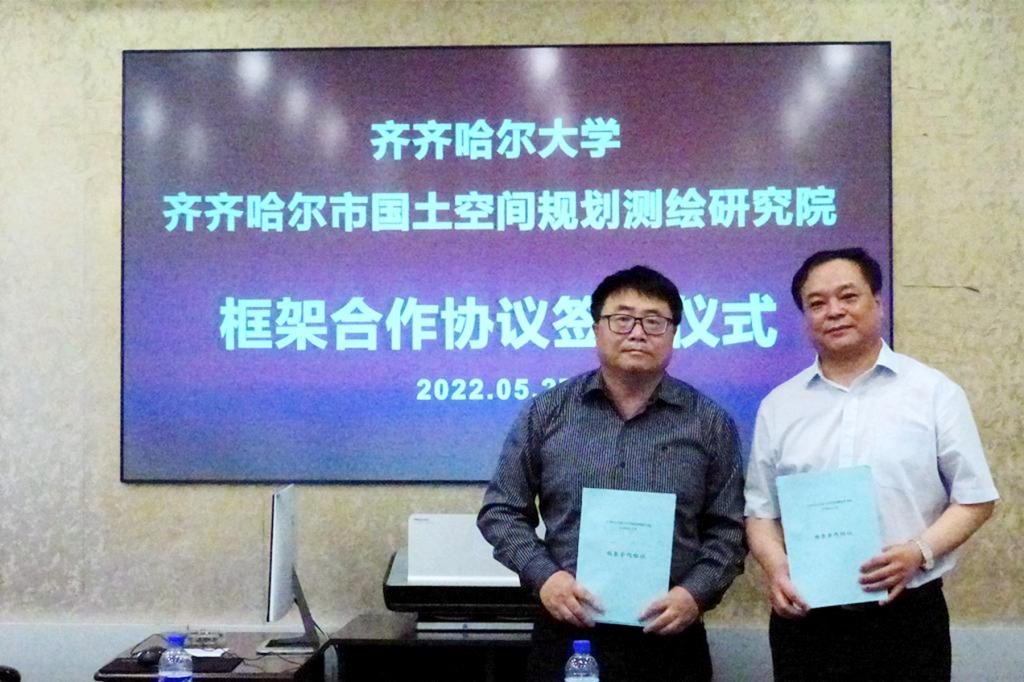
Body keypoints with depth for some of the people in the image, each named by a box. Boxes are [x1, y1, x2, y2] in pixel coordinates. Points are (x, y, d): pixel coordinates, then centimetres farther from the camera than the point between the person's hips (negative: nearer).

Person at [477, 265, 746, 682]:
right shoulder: (547, 413, 2)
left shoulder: (709, 423, 2)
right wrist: (543, 575, -9)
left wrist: (696, 593, -11)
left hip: (669, 638, 0)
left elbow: (727, 530, 4)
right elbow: (501, 510, 5)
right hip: (566, 633, 0)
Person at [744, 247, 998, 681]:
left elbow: (975, 498, 2)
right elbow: (761, 510, 10)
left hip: (907, 616, -2)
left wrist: (919, 551, -14)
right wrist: (775, 567, -9)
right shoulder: (779, 405, 8)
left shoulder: (935, 392, 2)